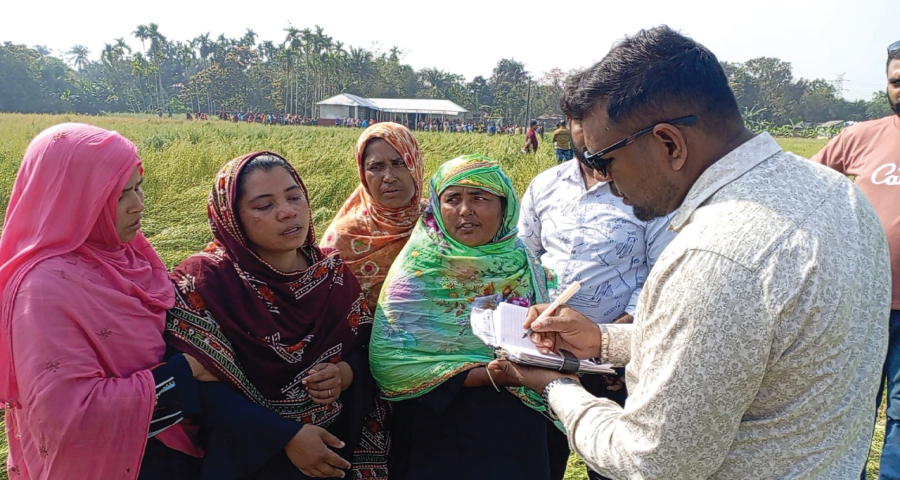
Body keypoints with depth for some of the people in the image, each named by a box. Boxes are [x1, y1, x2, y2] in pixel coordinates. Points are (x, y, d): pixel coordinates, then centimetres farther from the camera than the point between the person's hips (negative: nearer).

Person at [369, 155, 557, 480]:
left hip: (517, 434, 3)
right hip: (439, 437, -3)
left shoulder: (525, 266, -2)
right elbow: (389, 360, -19)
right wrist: (488, 375, -24)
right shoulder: (417, 270, -11)